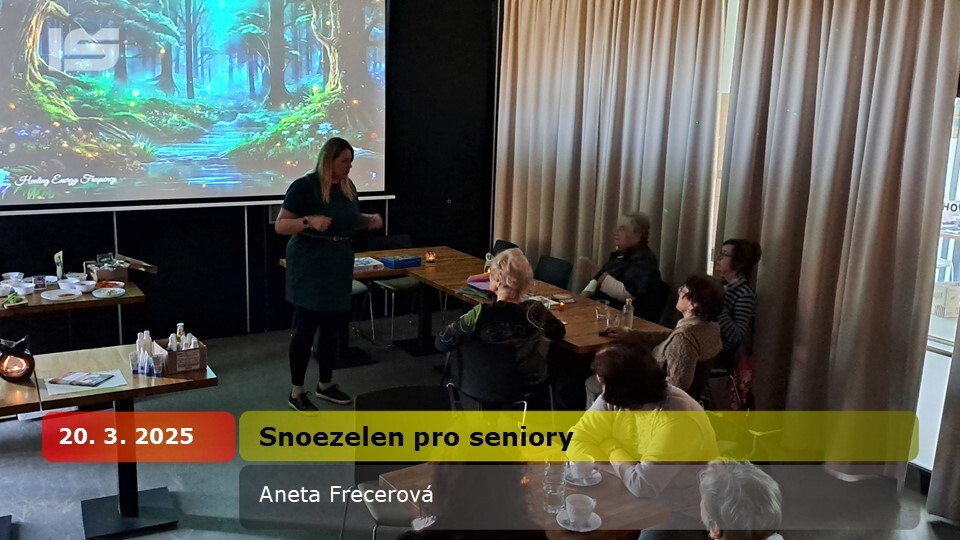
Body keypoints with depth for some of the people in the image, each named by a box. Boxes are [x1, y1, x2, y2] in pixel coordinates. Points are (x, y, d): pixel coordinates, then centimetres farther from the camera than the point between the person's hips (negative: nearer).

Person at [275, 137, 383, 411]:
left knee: (333, 327, 13)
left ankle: (326, 385, 27)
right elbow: (280, 226, -13)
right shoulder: (304, 186, -13)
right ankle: (296, 392, 10)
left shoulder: (348, 186, 7)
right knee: (306, 328, -2)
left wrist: (370, 219, 1)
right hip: (310, 267, -7)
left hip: (339, 266, 7)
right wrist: (309, 221, -30)